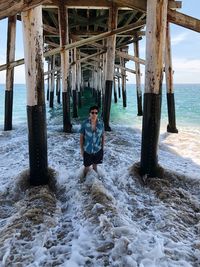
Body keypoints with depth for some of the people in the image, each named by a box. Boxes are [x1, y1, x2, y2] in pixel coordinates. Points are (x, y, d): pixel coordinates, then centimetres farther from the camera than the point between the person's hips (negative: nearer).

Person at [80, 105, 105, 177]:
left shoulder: (101, 123, -9)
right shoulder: (84, 124, -16)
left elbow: (103, 136, 2)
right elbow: (81, 136, -6)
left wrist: (102, 148, 5)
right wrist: (81, 149, -3)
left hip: (97, 149, 2)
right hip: (87, 150, -1)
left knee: (95, 165, 20)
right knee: (87, 167, 13)